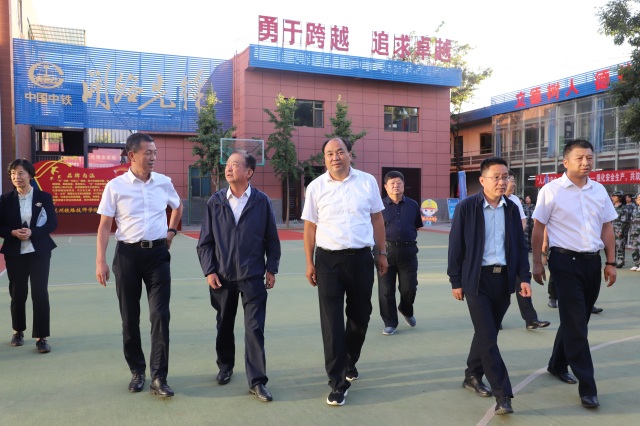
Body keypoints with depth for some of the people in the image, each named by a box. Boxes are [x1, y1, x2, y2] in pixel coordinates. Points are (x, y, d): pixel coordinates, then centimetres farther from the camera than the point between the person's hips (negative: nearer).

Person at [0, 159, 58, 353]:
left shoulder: (44, 197, -2)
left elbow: (53, 223, -4)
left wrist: (32, 232, -19)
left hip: (39, 252, -2)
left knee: (40, 293, -4)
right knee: (17, 293, 11)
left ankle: (41, 337, 3)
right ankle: (18, 331, 33)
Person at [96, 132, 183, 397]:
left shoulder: (164, 183, 2)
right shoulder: (115, 186, -5)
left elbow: (177, 206, 23)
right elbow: (104, 226, -3)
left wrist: (171, 231, 13)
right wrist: (100, 261, -9)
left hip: (158, 253, 1)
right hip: (127, 254, -1)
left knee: (160, 315, -3)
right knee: (129, 317, 9)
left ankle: (159, 378, 5)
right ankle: (137, 372, 26)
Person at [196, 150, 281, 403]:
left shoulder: (262, 202, -4)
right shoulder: (215, 202, 1)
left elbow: (271, 239, 1)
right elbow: (205, 241, 3)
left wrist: (271, 269, -1)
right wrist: (209, 271, -4)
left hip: (253, 276, -2)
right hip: (222, 276, 2)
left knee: (254, 328, -1)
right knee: (224, 326, 16)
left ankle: (257, 381, 9)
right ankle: (225, 366, 38)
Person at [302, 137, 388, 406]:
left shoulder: (367, 181, 1)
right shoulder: (316, 187, -1)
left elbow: (377, 219, 8)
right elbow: (310, 226, 3)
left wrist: (382, 253, 8)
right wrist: (309, 263, 1)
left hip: (361, 258, 2)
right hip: (328, 259, -1)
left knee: (360, 316, 15)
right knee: (332, 322, -1)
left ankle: (350, 362, 42)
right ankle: (338, 382, 9)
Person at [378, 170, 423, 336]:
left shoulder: (413, 205, 8)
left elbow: (417, 227, 17)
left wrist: (407, 236, 7)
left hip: (408, 251, 2)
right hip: (386, 250, -2)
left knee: (409, 287, 6)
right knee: (386, 290, 3)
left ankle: (406, 310, 38)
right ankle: (390, 323, 17)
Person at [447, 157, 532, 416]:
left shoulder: (512, 209, 6)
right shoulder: (466, 207, -7)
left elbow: (520, 246, 10)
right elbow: (455, 246, -5)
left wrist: (524, 277, 2)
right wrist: (456, 281, -5)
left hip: (504, 278, 5)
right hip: (477, 279, -4)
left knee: (487, 333, 14)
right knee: (488, 336, -5)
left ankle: (473, 376, 32)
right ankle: (503, 394, 1)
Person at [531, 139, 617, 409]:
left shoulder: (599, 191, 8)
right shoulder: (552, 191, -7)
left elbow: (607, 227, 13)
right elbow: (538, 227, -4)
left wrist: (611, 262, 8)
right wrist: (537, 263, -6)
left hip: (592, 261, 6)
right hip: (565, 260, -5)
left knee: (577, 320, 15)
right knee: (576, 324, -4)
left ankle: (557, 365, 35)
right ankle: (587, 387, 3)